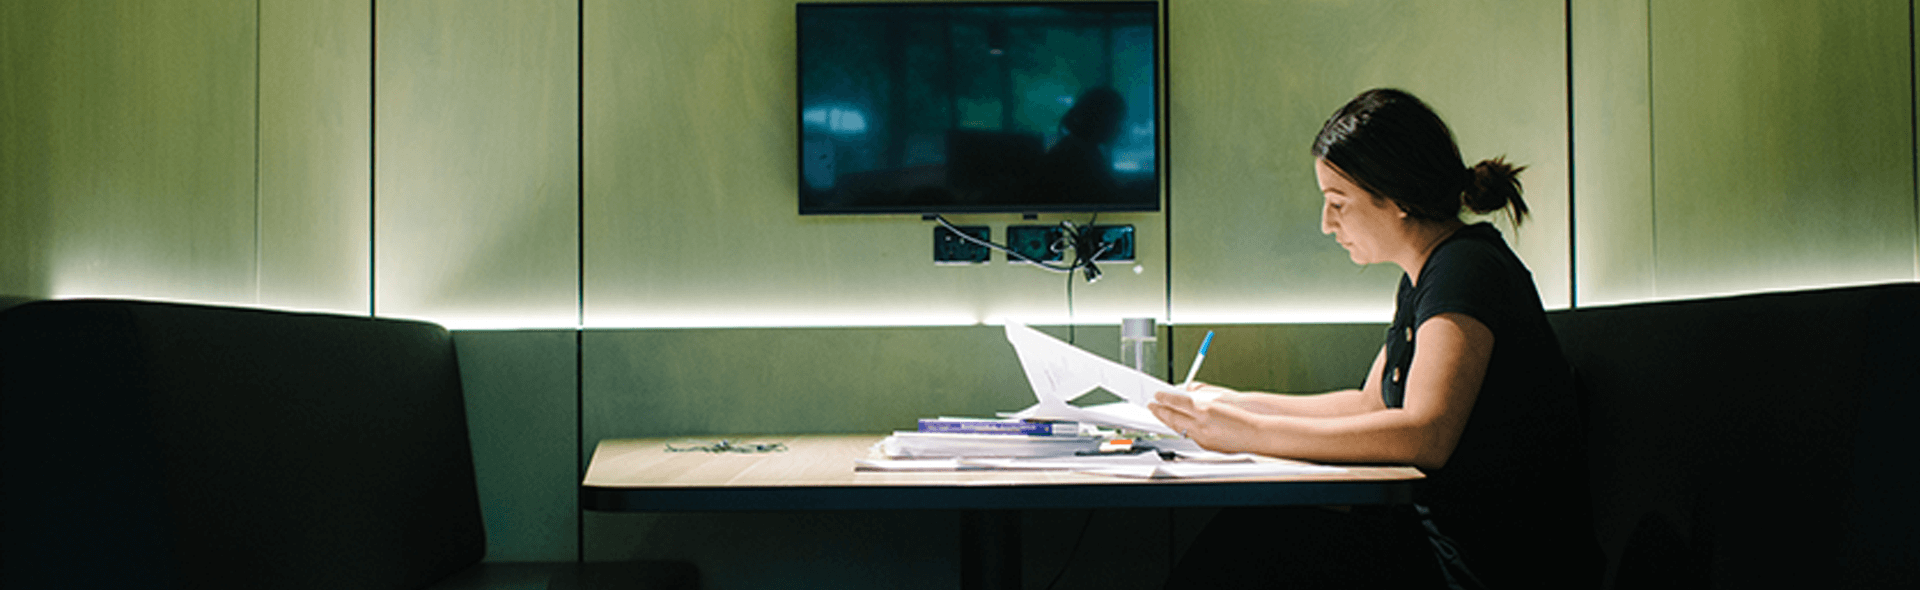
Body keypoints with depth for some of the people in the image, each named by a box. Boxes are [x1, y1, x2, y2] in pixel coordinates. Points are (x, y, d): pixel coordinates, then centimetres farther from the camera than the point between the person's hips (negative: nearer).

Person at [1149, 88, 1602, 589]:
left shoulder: (1464, 269, -18)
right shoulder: (1423, 277, 14)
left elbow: (1425, 436, -31)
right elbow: (1372, 405, 23)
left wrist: (1251, 433, -29)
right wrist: (1241, 403, 17)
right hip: (1453, 538, 9)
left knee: (1250, 544, -18)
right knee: (1243, 527, -5)